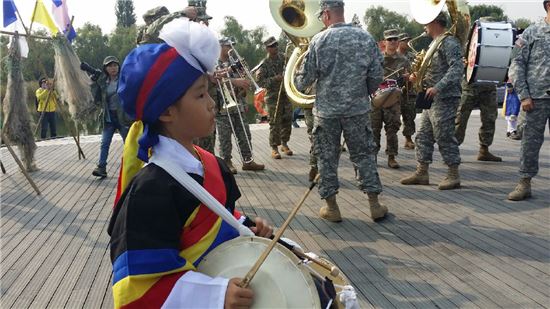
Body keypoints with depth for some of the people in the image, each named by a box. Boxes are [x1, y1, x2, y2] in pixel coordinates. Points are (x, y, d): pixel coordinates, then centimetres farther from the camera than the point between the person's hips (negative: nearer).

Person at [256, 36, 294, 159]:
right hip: (273, 97, -4)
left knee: (287, 121, 9)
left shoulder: (283, 58, 6)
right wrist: (274, 79, -19)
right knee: (275, 123, -1)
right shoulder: (264, 64, -6)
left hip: (287, 94, 4)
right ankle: (274, 148, 9)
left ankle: (284, 144, 25)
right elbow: (259, 81, -11)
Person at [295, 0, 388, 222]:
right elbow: (376, 76, 0)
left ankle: (331, 207, 15)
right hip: (358, 109, 2)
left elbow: (306, 78, -4)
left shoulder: (319, 40, -8)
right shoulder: (366, 38, -1)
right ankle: (375, 205, 14)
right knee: (364, 155, 12)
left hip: (326, 110, -2)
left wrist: (298, 82, 18)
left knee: (326, 157, 9)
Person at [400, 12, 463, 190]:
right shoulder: (434, 43, 20)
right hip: (432, 99, 10)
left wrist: (437, 88, -29)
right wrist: (418, 77, 10)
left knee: (444, 137, -6)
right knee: (424, 136, 10)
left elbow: (457, 68, -22)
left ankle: (454, 176, 2)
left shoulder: (449, 42, -11)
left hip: (444, 99, -10)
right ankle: (422, 173, 17)